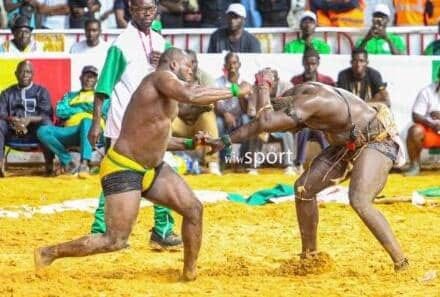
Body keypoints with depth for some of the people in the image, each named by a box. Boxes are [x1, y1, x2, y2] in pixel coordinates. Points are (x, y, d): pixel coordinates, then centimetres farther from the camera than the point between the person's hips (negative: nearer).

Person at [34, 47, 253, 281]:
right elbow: (191, 96, -33)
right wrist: (234, 91, -24)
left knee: (193, 209, 5)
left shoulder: (166, 89, 15)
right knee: (116, 241, -12)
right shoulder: (162, 76, -13)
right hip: (123, 170, -10)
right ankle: (48, 253, 1)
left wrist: (191, 144, 15)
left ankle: (190, 274, 16)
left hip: (152, 168, 10)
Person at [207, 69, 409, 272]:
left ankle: (400, 261, -24)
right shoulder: (295, 94, -2)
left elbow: (266, 124, -38)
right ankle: (309, 256, 19)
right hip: (349, 145, 10)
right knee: (303, 188, 6)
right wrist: (226, 141, 1)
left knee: (359, 201, -29)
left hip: (376, 140, -10)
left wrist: (263, 87, -27)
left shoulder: (310, 102, -29)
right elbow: (262, 123, 7)